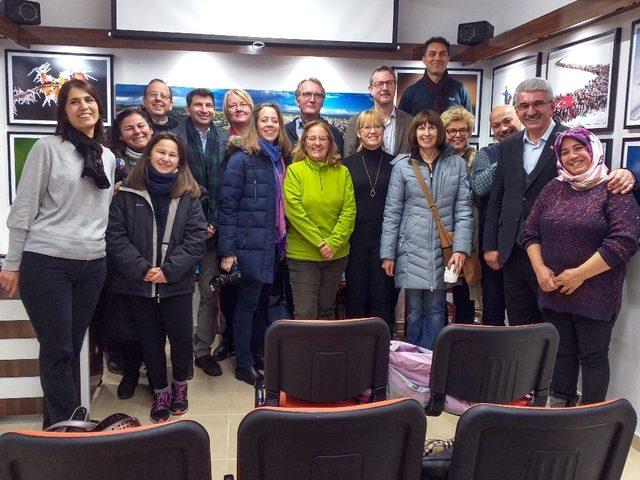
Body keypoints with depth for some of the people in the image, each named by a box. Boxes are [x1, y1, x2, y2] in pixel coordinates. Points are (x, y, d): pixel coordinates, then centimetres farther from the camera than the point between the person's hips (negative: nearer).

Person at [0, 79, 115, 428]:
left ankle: (56, 422, 26)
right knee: (57, 350, 0)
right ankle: (67, 425, 14)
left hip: (93, 265, 5)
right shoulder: (47, 148, -4)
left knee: (72, 348, 12)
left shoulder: (108, 158, 12)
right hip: (46, 262, -5)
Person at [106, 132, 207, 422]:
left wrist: (169, 270, -12)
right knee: (150, 340, 10)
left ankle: (180, 384, 29)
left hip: (177, 283, 0)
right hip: (138, 283, 1)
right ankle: (160, 391, 29)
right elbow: (115, 236, -3)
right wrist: (141, 269, -14)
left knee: (181, 337, 2)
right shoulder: (127, 194, 2)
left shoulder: (189, 195, 3)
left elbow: (196, 237, -3)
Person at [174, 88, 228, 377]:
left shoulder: (224, 141, 8)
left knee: (210, 293, 6)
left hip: (212, 227, 2)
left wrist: (215, 222, -3)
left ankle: (203, 350, 19)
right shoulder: (176, 138, -1)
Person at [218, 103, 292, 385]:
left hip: (273, 244, 6)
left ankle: (259, 354, 29)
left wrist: (283, 242, 14)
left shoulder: (280, 159, 12)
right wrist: (228, 249, -16)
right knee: (248, 302, 1)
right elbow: (227, 204, -12)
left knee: (262, 300, 15)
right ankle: (243, 365, 14)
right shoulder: (242, 158, -9)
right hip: (250, 244, -6)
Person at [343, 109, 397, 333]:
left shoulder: (393, 164, 6)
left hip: (385, 237, 0)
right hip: (356, 238, 0)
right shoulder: (348, 164, 5)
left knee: (383, 295, 5)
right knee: (356, 295, 7)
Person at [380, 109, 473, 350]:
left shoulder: (457, 164, 4)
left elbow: (464, 210, 1)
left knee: (435, 310, 9)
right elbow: (392, 213, 1)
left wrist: (461, 249, -8)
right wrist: (388, 254, -1)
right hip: (412, 249, -1)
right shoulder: (402, 165, 1)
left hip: (443, 251, 1)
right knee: (414, 309, 7)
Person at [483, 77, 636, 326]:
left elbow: (601, 179, -6)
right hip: (512, 254, 5)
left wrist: (625, 175, -29)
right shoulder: (508, 146, 9)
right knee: (518, 329, 14)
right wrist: (490, 245, 8)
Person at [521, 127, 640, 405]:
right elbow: (530, 231, 8)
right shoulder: (553, 189, 8)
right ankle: (560, 407, 28)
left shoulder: (614, 190, -6)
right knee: (561, 351, 14)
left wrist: (580, 274, -16)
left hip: (595, 295, -4)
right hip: (553, 291, 5)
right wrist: (540, 269, -6)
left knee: (593, 355, 6)